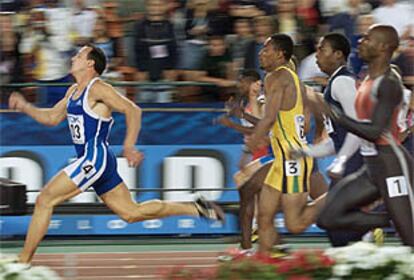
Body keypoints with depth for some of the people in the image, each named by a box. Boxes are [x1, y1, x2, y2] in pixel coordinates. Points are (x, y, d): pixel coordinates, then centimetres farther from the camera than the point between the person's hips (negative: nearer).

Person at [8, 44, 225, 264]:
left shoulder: (97, 89, -10)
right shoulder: (74, 91, 19)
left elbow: (132, 110, -15)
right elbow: (52, 117, 27)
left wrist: (129, 146, -20)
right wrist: (25, 107, 13)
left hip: (96, 159, -10)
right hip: (89, 161, 10)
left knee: (44, 200, -11)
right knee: (130, 213, 12)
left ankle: (23, 261, -8)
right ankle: (195, 209, 15)